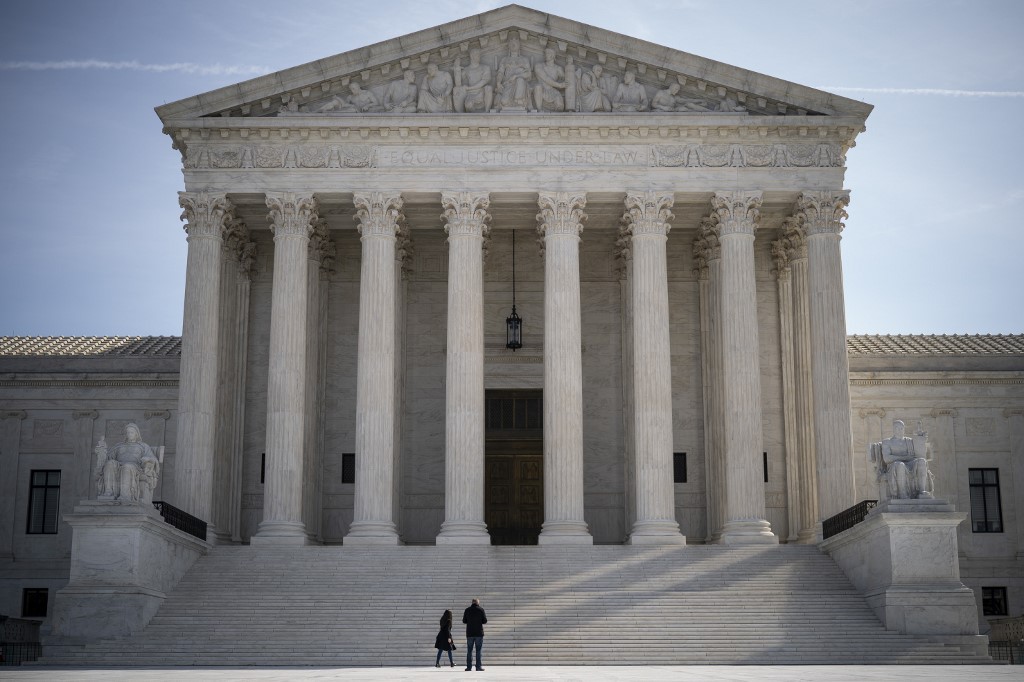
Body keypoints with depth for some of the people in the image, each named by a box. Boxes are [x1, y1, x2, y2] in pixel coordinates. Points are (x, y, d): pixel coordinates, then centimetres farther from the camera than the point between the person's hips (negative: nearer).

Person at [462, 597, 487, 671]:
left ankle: (469, 666, 2)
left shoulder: (467, 610, 2)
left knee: (469, 650, 6)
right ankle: (479, 666, -3)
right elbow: (485, 621, -2)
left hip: (470, 633, 2)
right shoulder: (481, 610, -4)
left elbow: (464, 621, 7)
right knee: (478, 650, 1)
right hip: (479, 633, -2)